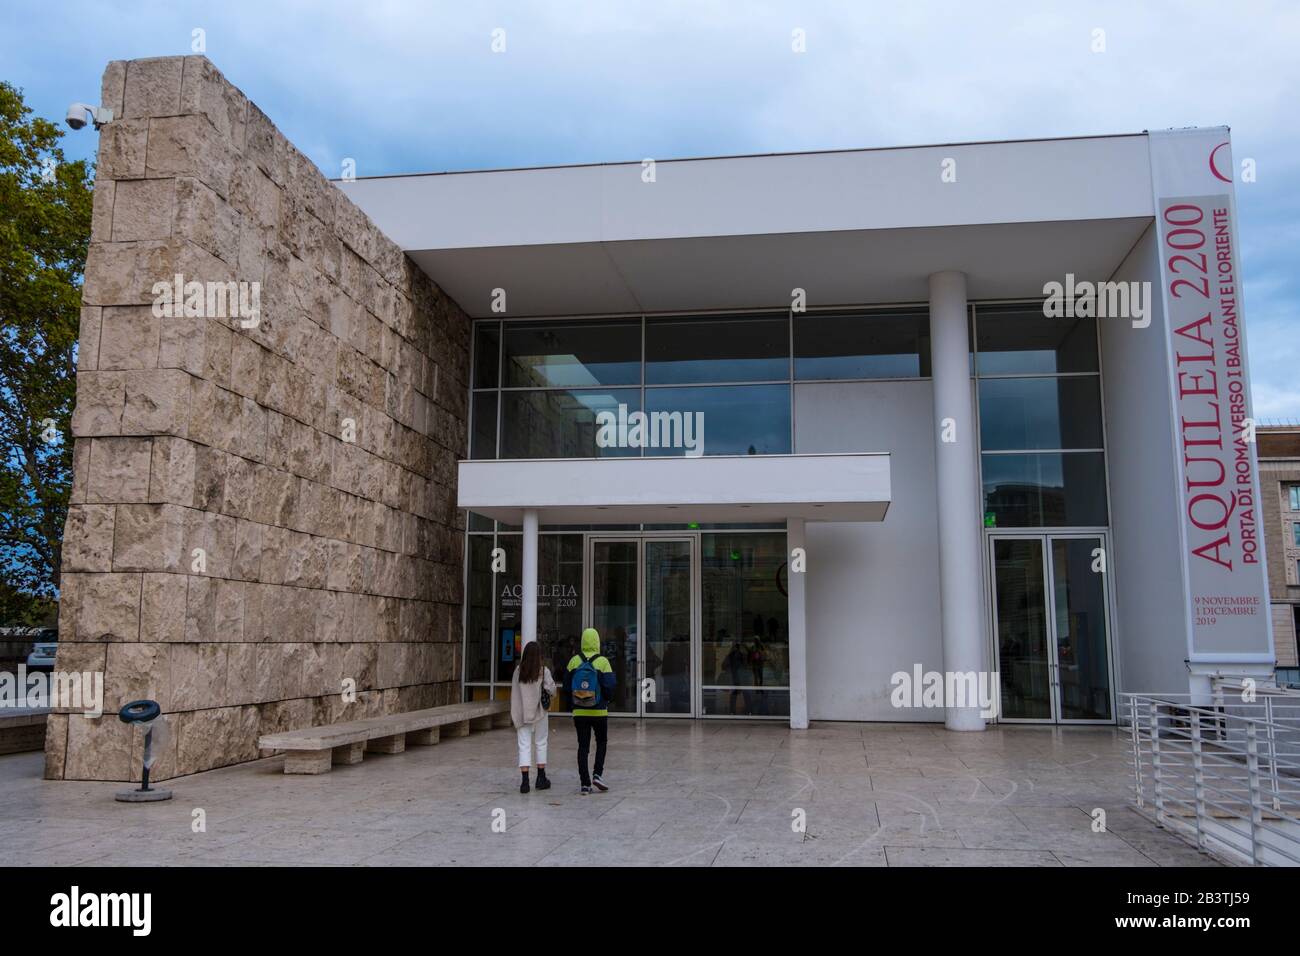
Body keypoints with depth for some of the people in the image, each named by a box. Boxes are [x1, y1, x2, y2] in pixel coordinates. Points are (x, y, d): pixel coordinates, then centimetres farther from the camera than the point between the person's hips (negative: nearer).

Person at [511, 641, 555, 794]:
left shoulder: (518, 671, -1)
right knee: (540, 743, 13)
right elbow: (551, 689, -7)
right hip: (539, 712, -1)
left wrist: (513, 715, 8)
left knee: (524, 745, 2)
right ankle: (541, 778, 21)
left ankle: (525, 781, -6)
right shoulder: (544, 670, -8)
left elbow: (513, 693, 2)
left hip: (521, 713, 1)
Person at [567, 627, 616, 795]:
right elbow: (609, 686, -12)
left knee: (583, 746, 7)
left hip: (579, 712, 2)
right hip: (599, 711, -2)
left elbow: (567, 686, 4)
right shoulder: (603, 661, -10)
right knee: (601, 742, 17)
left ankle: (585, 783, 5)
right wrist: (605, 701, 8)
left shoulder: (574, 661, -1)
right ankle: (597, 774, 4)